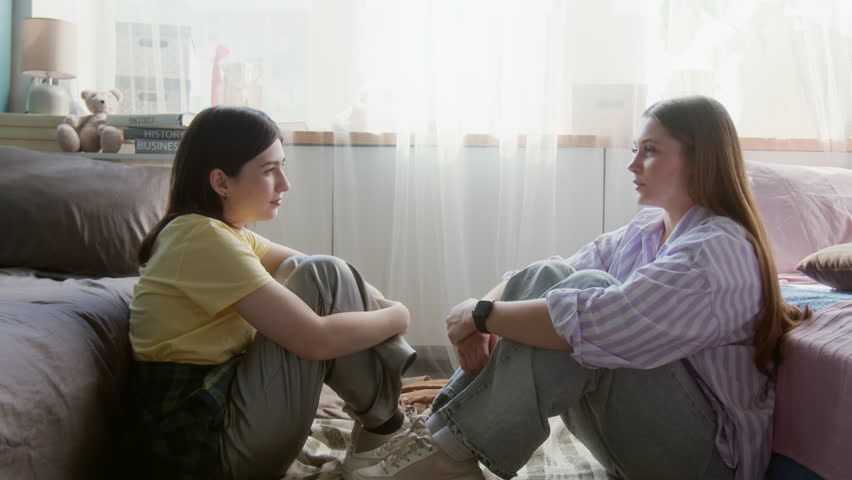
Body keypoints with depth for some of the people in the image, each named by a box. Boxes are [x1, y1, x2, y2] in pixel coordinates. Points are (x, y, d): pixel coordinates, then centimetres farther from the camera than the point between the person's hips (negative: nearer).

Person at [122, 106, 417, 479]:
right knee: (320, 278, -12)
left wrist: (379, 304, -4)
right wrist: (397, 317, -7)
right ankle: (383, 424, 2)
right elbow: (316, 338, -24)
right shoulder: (204, 239, -19)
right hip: (203, 444, -10)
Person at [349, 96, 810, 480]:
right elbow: (552, 280, 0)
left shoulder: (718, 252, -20)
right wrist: (483, 321, -19)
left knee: (586, 288, -27)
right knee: (546, 277, -8)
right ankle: (441, 428, -15)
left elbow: (592, 323, -34)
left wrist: (483, 314, -22)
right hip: (631, 429, 8)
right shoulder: (645, 231, 9)